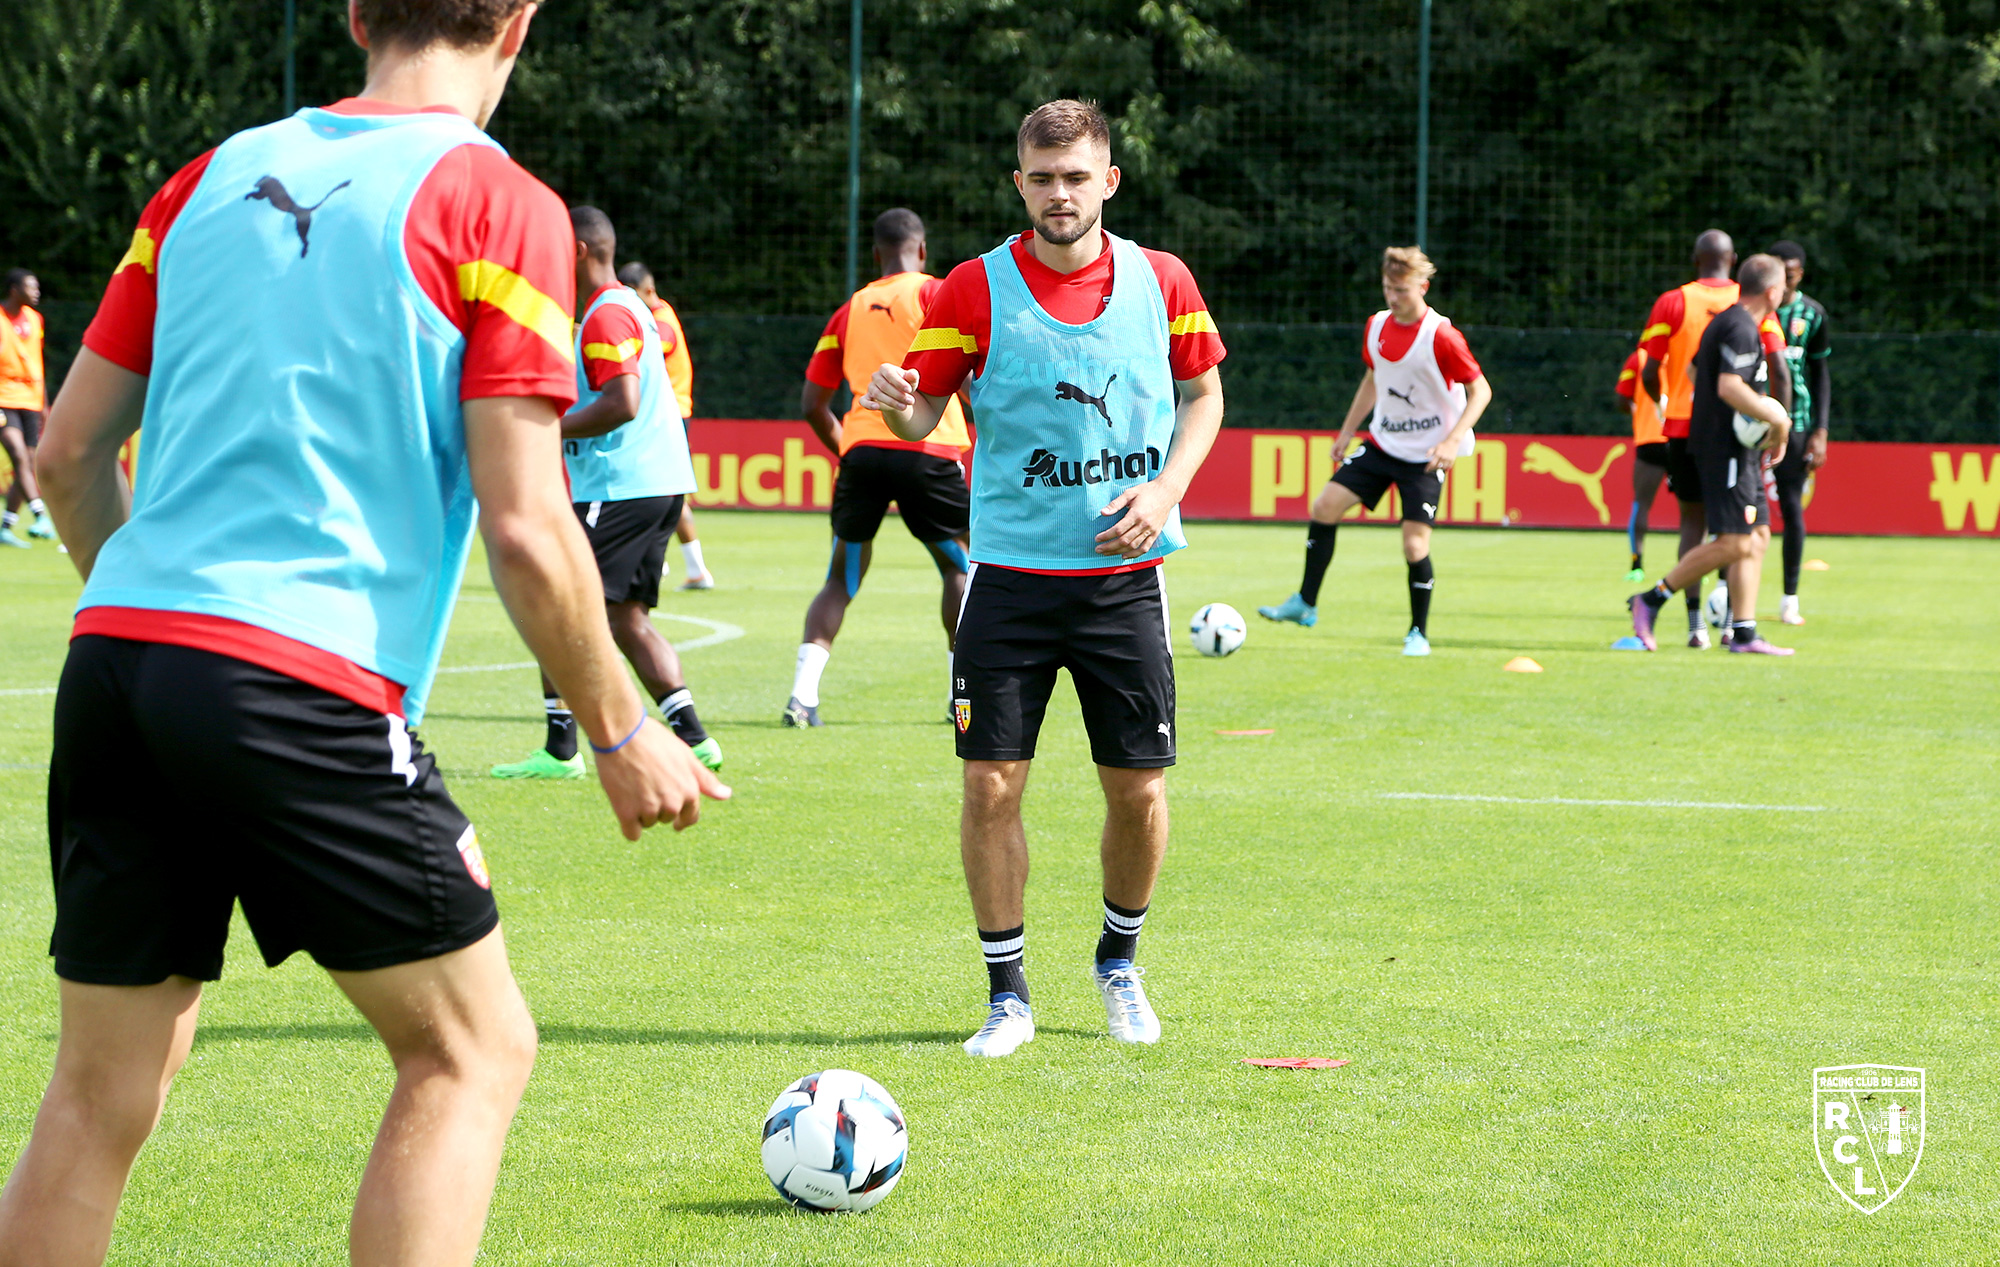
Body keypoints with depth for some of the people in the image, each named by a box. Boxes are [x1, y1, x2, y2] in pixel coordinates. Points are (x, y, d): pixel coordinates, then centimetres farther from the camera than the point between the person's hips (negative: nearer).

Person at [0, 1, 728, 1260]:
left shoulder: (213, 178, 15)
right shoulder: (498, 208, -2)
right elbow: (526, 527, -7)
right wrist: (620, 732, 5)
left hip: (113, 658, 6)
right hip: (304, 686, -6)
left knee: (102, 1090, 11)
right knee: (471, 1049, 8)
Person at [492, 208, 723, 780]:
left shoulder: (606, 316, -13)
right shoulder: (629, 306, 20)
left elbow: (622, 404, -24)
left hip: (619, 491, -10)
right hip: (661, 482, 10)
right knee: (627, 618, 11)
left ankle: (560, 749, -6)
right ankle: (692, 737, 6)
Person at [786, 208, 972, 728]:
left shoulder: (849, 311, 19)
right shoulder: (935, 293, 5)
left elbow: (812, 403, 18)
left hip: (861, 450, 3)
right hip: (926, 449, -3)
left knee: (842, 580, 11)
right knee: (960, 567, 14)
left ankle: (803, 693, -5)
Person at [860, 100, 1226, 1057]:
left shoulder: (1161, 283, 1)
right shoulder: (975, 289, -3)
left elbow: (1203, 395, 14)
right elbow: (923, 415, 1)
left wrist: (1165, 489, -3)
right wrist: (894, 404, -23)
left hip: (1124, 574, 1)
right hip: (1010, 573, -1)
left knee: (1138, 788, 3)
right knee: (991, 784, -5)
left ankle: (1119, 962, 29)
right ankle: (1006, 993, 9)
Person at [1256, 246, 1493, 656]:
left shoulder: (1441, 337, -18)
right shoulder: (1377, 327, 2)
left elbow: (1480, 391, -13)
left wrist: (1452, 442, -24)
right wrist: (1347, 432, 18)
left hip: (1426, 455, -6)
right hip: (1381, 445, 6)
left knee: (1415, 545, -11)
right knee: (1326, 504, -6)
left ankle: (1419, 633, 8)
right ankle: (1306, 603, 6)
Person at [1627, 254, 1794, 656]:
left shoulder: (1725, 322, 16)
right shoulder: (1741, 329, -16)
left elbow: (1695, 371, 26)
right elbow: (1730, 387, -26)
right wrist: (1777, 420, -15)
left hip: (1740, 452, 11)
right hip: (1727, 451, -11)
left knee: (1758, 535, 9)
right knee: (1734, 543, -12)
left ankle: (1743, 633, 9)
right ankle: (1652, 600, -6)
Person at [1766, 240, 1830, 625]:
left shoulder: (1811, 313, 4)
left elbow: (1820, 373, 11)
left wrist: (1820, 432, 4)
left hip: (1794, 420, 1)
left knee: (1792, 507, -2)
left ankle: (1790, 598, 8)